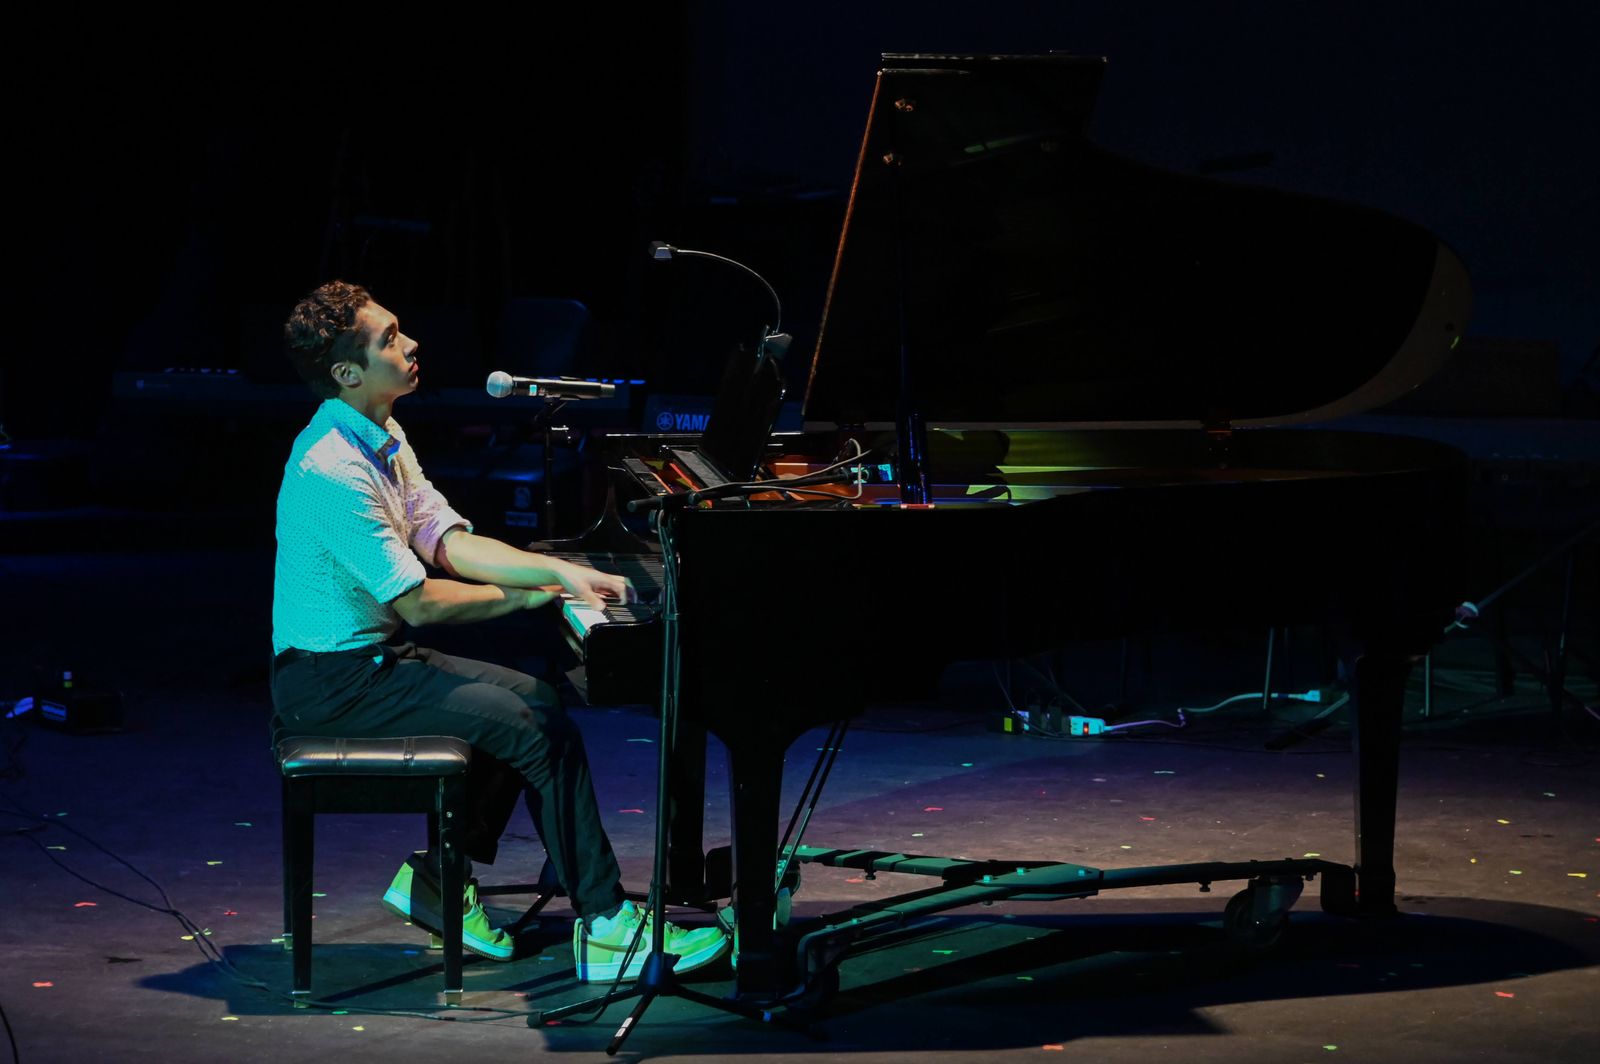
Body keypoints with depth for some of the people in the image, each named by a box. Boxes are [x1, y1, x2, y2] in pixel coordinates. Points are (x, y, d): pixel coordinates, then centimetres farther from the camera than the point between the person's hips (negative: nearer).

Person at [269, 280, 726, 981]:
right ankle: (605, 927, -10)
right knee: (541, 730, -15)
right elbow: (420, 603, -23)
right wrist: (528, 595, -10)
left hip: (371, 657, 10)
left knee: (534, 701, 11)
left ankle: (441, 876, 12)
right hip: (332, 683, -10)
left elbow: (454, 546, 7)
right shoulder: (331, 469, -23)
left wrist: (562, 572, -3)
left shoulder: (382, 443, 9)